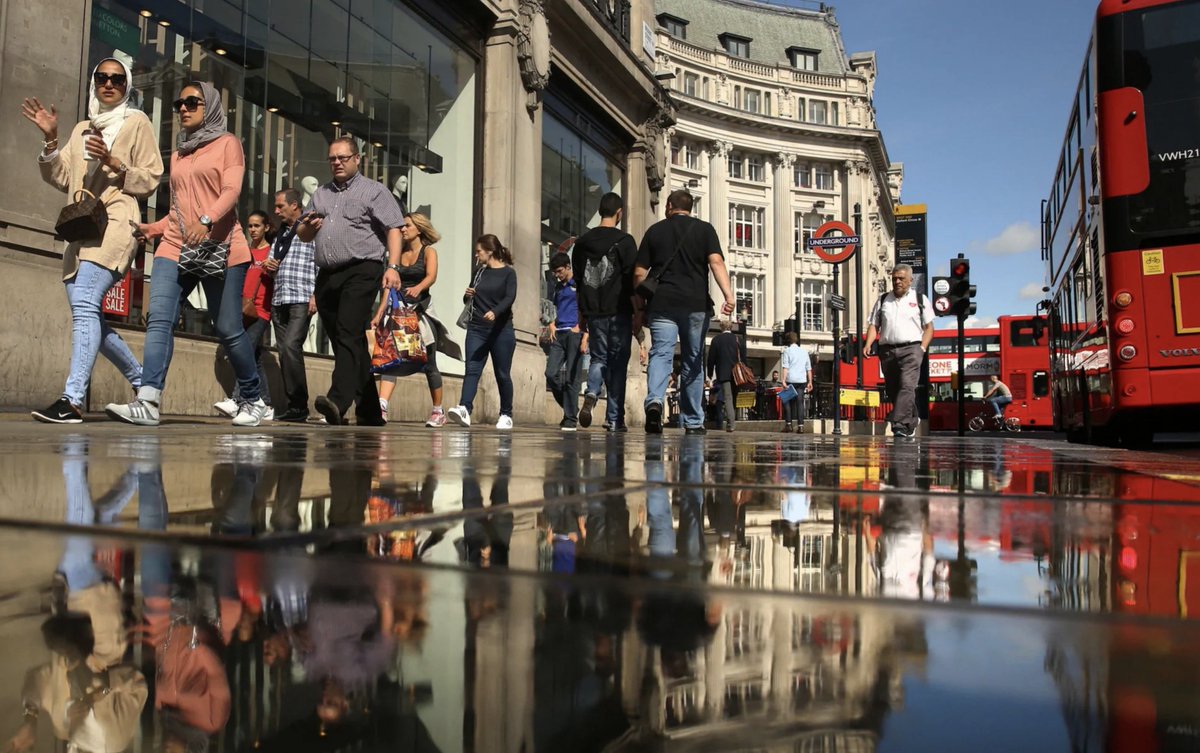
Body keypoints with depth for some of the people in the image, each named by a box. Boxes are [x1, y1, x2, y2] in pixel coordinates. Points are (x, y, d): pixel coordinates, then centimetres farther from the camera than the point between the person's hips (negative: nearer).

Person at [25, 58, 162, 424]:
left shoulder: (137, 122, 9)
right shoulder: (82, 128, 24)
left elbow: (151, 178, 1)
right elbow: (62, 179, 15)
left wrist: (114, 163, -12)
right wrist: (50, 139, 3)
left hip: (115, 223, -7)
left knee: (84, 304, -22)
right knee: (88, 314, 5)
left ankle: (72, 399, -28)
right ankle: (142, 381, 20)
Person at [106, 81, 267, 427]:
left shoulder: (227, 143, 7)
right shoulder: (178, 154, 24)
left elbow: (231, 191, -9)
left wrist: (206, 220, -26)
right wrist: (152, 228, 9)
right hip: (175, 247, 5)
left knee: (228, 328, -3)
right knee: (159, 318, -14)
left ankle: (253, 400, 14)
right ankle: (148, 401, -23)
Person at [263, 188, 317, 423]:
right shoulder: (280, 234, 25)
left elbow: (320, 264, -5)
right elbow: (272, 262, 32)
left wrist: (315, 295, -16)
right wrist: (267, 265, 8)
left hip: (302, 300, -8)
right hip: (279, 300, 8)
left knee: (291, 346, -20)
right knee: (284, 352, 4)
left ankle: (299, 406, -16)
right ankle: (294, 407, 7)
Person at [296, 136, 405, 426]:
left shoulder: (374, 190, 6)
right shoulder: (321, 194, 24)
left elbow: (393, 229, -4)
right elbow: (302, 236, 27)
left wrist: (393, 266, -17)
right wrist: (309, 225, 3)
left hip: (361, 271, -7)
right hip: (327, 276, 7)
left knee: (349, 335, -22)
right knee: (347, 344, 8)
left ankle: (338, 400, -34)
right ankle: (370, 412, 16)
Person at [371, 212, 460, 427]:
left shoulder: (428, 251, 1)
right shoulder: (399, 254, 13)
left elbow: (431, 277, -18)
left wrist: (417, 288, -39)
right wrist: (379, 314, 4)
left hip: (421, 310, -3)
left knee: (428, 364, 5)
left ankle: (438, 411, 18)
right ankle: (381, 407, -26)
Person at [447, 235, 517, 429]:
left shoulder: (508, 273, 1)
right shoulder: (480, 272, 16)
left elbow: (510, 297, -14)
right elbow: (468, 300, 22)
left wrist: (495, 312, -33)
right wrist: (467, 295, -2)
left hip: (501, 330, -4)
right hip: (477, 329, 4)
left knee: (502, 374, 3)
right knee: (472, 369, -12)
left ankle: (506, 415, 16)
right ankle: (464, 409, -25)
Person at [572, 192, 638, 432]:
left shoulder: (582, 241, 10)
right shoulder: (624, 241, -5)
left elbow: (578, 279, 14)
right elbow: (632, 280, -8)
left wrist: (582, 313, 20)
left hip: (593, 312, 4)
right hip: (618, 312, -4)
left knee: (598, 358, 13)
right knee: (618, 362, 3)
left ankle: (591, 395, -16)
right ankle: (614, 419, 4)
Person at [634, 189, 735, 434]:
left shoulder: (655, 230, 12)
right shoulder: (704, 229, 9)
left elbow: (639, 273, 9)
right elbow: (716, 262, -8)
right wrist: (729, 295, -17)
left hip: (661, 304, 0)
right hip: (696, 304, 0)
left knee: (660, 354, -5)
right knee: (693, 363, 9)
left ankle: (654, 401, -33)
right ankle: (693, 422, 14)